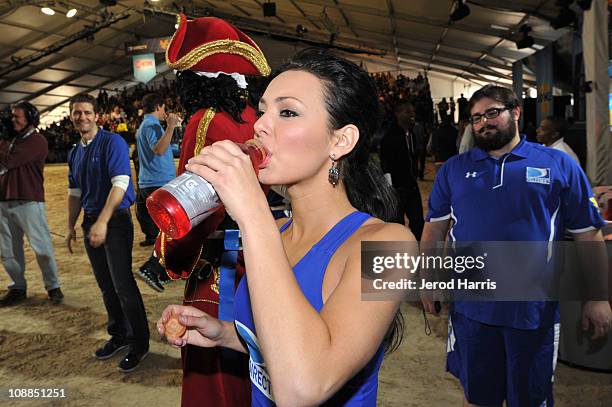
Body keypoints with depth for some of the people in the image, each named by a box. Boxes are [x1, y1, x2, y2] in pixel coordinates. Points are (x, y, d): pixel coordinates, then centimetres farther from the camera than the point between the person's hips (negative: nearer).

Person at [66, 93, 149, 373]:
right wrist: (71, 227, 18)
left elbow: (120, 184, -20)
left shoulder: (112, 142, -10)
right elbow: (75, 193, 21)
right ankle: (119, 335, 29)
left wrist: (103, 222, -26)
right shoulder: (74, 153, 13)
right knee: (106, 286, 14)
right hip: (90, 223, 8)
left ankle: (139, 343, 5)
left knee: (123, 285, -8)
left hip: (116, 220, -7)